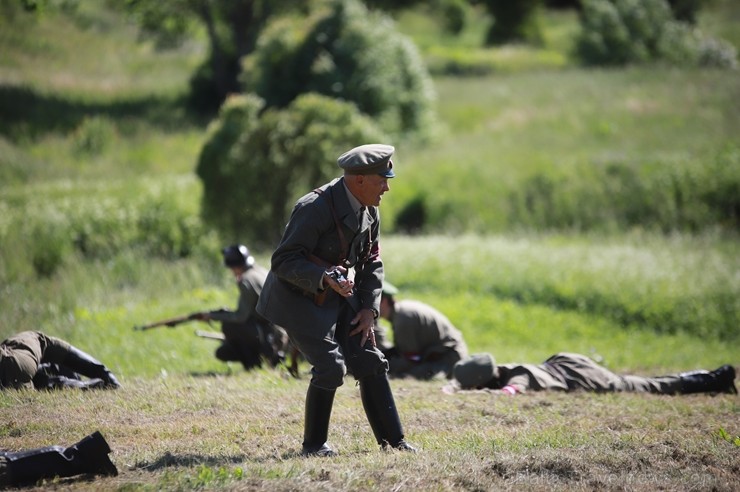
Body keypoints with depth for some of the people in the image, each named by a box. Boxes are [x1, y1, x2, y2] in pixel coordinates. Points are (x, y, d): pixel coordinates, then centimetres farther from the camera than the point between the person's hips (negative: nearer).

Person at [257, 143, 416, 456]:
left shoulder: (369, 211, 0)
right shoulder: (315, 208, -25)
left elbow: (371, 262, 11)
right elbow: (283, 261, -24)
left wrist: (369, 308, -1)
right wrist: (325, 277, -39)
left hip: (338, 295, 8)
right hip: (298, 297, -8)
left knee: (370, 362, 1)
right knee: (330, 366, -17)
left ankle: (393, 440, 9)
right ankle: (313, 444, -2)